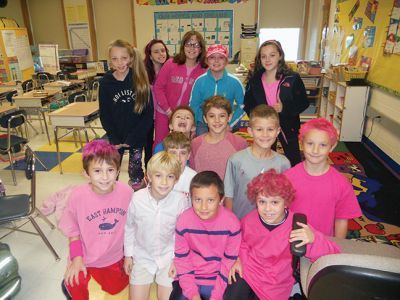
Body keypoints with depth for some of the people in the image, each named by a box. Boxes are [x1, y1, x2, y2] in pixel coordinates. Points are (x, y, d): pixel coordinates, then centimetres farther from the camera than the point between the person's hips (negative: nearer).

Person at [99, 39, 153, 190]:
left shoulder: (141, 80, -9)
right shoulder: (106, 82, -5)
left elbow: (148, 112, -9)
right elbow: (104, 115, -1)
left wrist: (131, 139, -14)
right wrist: (114, 140, -10)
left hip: (137, 136, -1)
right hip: (116, 137, 1)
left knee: (135, 171, 12)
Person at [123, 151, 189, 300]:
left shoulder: (180, 200, -21)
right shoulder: (137, 198, -18)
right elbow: (129, 228, -1)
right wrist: (128, 255, 5)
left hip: (168, 256, 0)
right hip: (142, 256, 1)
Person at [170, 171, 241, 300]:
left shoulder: (232, 223, -18)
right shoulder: (183, 221, -16)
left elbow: (230, 261, -8)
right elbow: (182, 258, -6)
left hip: (218, 281, -1)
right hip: (189, 278, 1)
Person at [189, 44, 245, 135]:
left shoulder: (234, 82, -8)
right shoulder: (200, 81, -7)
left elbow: (242, 106, 1)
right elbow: (193, 105, 2)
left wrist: (230, 124, -3)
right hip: (203, 126, 1)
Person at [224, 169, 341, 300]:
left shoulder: (297, 226, -24)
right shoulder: (250, 220, -14)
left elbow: (334, 254, -28)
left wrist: (313, 239, -46)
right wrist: (239, 258, -6)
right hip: (245, 271, 2)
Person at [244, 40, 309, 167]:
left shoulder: (293, 78, -12)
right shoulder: (254, 80, -3)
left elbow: (304, 103, -8)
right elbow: (248, 104, 5)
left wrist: (284, 108, -24)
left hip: (288, 127, -2)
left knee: (294, 161, 13)